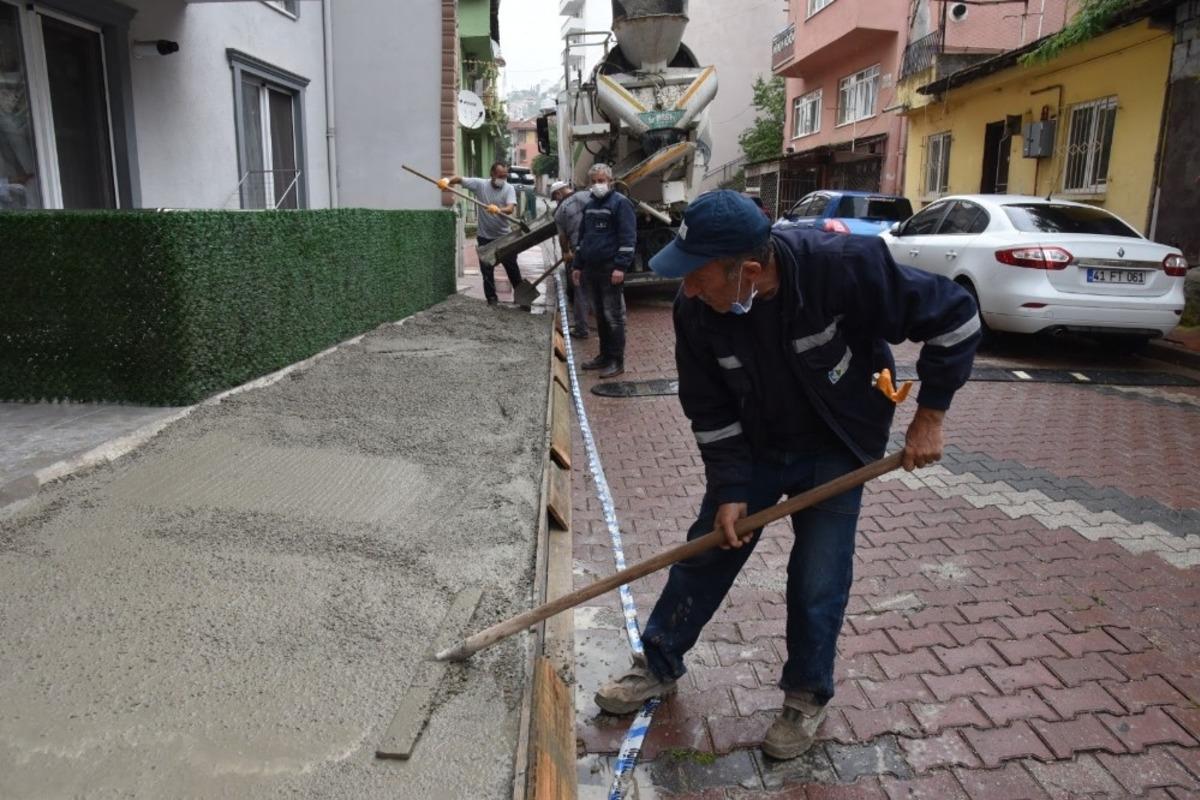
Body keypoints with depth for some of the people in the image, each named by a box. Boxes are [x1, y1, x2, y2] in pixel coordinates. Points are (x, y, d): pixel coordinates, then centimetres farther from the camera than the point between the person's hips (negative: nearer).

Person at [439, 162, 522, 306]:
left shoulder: (509, 189, -7)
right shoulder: (480, 184, -3)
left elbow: (511, 208, -23)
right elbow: (460, 179, -2)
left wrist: (499, 210, -44)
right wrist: (447, 180, -23)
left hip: (504, 237, -1)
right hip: (485, 237, 1)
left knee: (512, 268, 6)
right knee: (487, 270, 5)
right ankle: (492, 298, 16)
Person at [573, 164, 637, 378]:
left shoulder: (620, 203, -7)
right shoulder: (590, 205, 17)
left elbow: (628, 237, -14)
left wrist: (621, 266, -21)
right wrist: (577, 265, 19)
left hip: (611, 269, -8)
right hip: (591, 268, 8)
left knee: (613, 316, -4)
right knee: (600, 315, 14)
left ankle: (616, 361, 1)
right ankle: (604, 355, 23)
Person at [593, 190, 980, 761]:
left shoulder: (846, 267, -33)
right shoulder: (696, 309, -22)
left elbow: (953, 316, -21)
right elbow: (711, 410, -10)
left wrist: (930, 415, -19)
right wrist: (730, 489, -13)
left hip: (837, 448, -2)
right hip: (753, 448, 3)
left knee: (818, 582, 1)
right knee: (704, 553, 9)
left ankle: (807, 698, 27)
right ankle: (658, 667, 30)